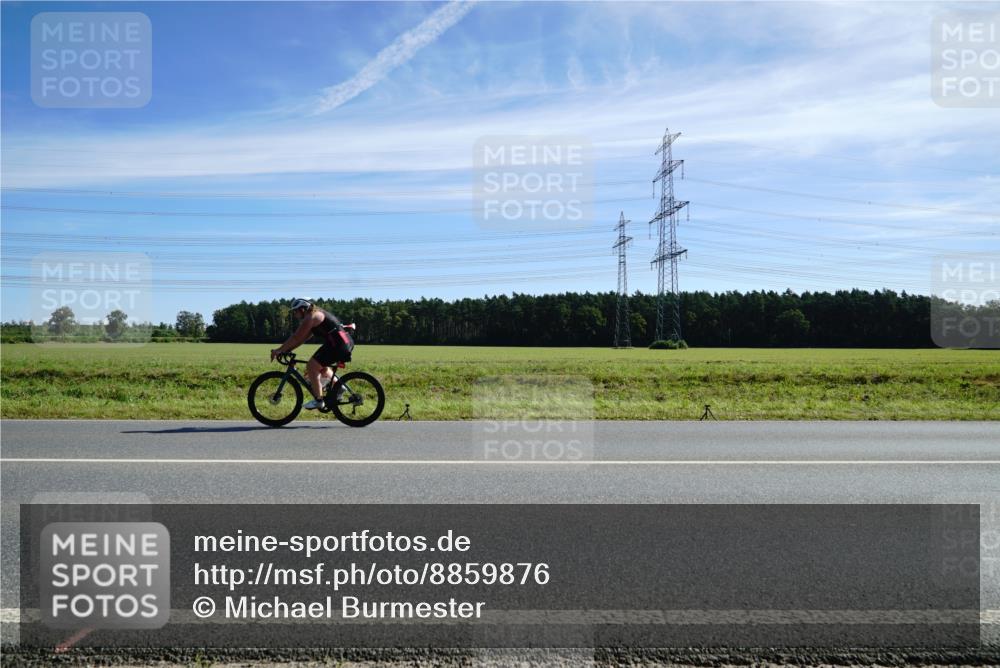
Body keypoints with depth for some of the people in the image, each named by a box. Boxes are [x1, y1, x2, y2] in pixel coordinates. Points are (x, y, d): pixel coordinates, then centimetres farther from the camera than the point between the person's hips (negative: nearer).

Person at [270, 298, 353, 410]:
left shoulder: (311, 317, -9)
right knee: (320, 366, 28)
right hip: (344, 343, 11)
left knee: (311, 367, -6)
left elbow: (296, 338, -12)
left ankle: (318, 401, -1)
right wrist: (285, 350, 17)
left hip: (337, 344, -11)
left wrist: (280, 350, -7)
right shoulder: (315, 315, 22)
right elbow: (302, 338, 23)